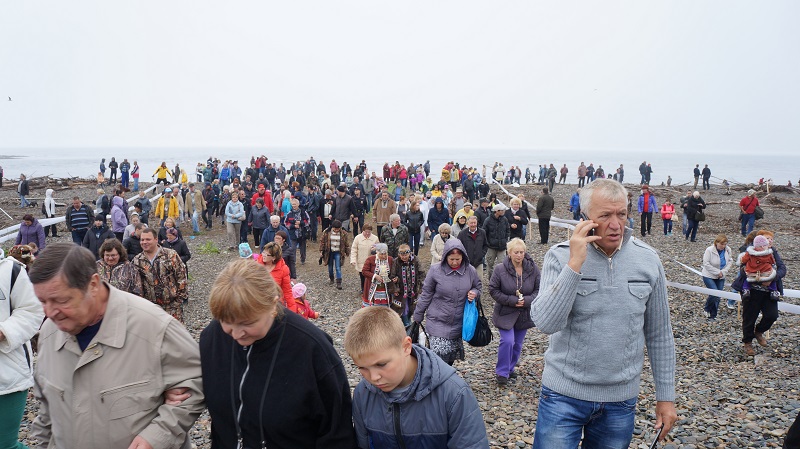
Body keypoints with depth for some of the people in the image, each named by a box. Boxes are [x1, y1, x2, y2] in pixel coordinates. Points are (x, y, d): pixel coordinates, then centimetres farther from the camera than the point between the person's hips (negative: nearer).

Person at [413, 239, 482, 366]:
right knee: (440, 355, -13)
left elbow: (478, 287, 13)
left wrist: (474, 293, -10)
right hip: (438, 321, -3)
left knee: (452, 356, 15)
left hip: (458, 322, 3)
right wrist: (418, 315, 3)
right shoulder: (435, 270, -11)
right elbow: (426, 294, -2)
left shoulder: (470, 271, -5)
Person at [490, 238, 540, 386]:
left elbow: (539, 290, -1)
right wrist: (512, 301, -19)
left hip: (524, 314, 3)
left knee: (517, 344, 13)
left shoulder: (533, 269, -6)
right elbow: (493, 290, -10)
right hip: (505, 313, -3)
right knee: (507, 341, -15)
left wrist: (527, 300, -19)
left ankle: (510, 368, 34)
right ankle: (502, 372, 2)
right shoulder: (499, 269, -13)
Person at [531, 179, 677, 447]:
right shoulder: (560, 256, -10)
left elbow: (659, 335, 5)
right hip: (564, 394, -2)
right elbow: (546, 323, -22)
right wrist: (575, 264, -26)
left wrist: (666, 396, 8)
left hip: (621, 399, 3)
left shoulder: (648, 260, -3)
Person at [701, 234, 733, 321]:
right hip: (709, 276, -5)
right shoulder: (709, 250, -18)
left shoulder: (728, 250, -4)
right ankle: (706, 309, 9)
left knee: (717, 297, 5)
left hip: (721, 278, 5)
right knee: (714, 294, -18)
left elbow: (730, 261, 4)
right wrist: (717, 272, -18)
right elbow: (706, 263, -19)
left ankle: (712, 316, 17)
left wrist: (723, 271, -11)